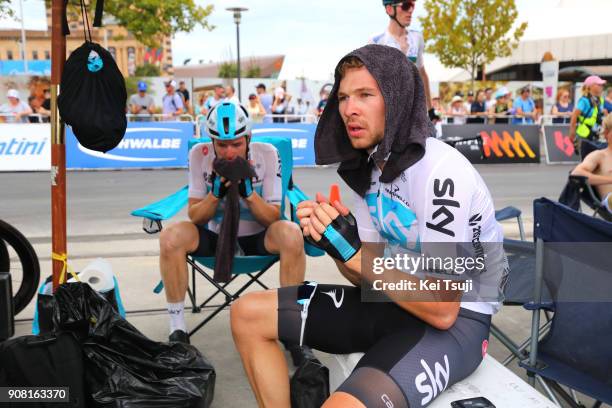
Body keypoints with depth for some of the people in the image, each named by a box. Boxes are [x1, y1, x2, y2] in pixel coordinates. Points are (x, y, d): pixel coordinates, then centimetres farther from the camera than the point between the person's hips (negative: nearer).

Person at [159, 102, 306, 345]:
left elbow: (273, 217, -11)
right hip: (215, 238, 1)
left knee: (291, 235, -33)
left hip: (257, 239, -1)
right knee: (171, 238, -27)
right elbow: (195, 217, -7)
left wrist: (248, 192, -28)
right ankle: (177, 329, -13)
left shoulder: (266, 154, -13)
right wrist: (215, 193, -26)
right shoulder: (200, 155, -11)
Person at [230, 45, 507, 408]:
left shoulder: (442, 172, -23)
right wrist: (335, 243, -14)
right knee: (249, 314, 4)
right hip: (395, 301, 8)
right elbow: (368, 274, 7)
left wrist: (352, 250, -26)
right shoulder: (369, 163, 3)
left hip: (459, 319, -8)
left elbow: (442, 310, -24)